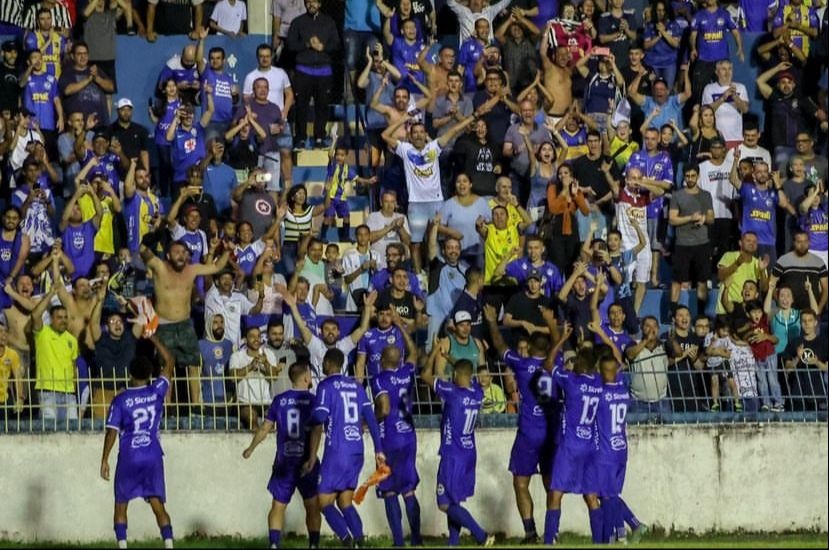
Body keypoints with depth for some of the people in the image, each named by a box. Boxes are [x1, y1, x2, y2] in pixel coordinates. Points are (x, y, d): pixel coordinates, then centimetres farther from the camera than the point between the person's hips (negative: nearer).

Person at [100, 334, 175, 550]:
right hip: (153, 457, 2)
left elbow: (112, 432, -7)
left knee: (121, 505, 8)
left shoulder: (120, 400, -6)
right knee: (157, 504, 1)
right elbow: (169, 362, 12)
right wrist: (153, 338, 18)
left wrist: (104, 460, 1)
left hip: (128, 459, -2)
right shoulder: (156, 392, 0)